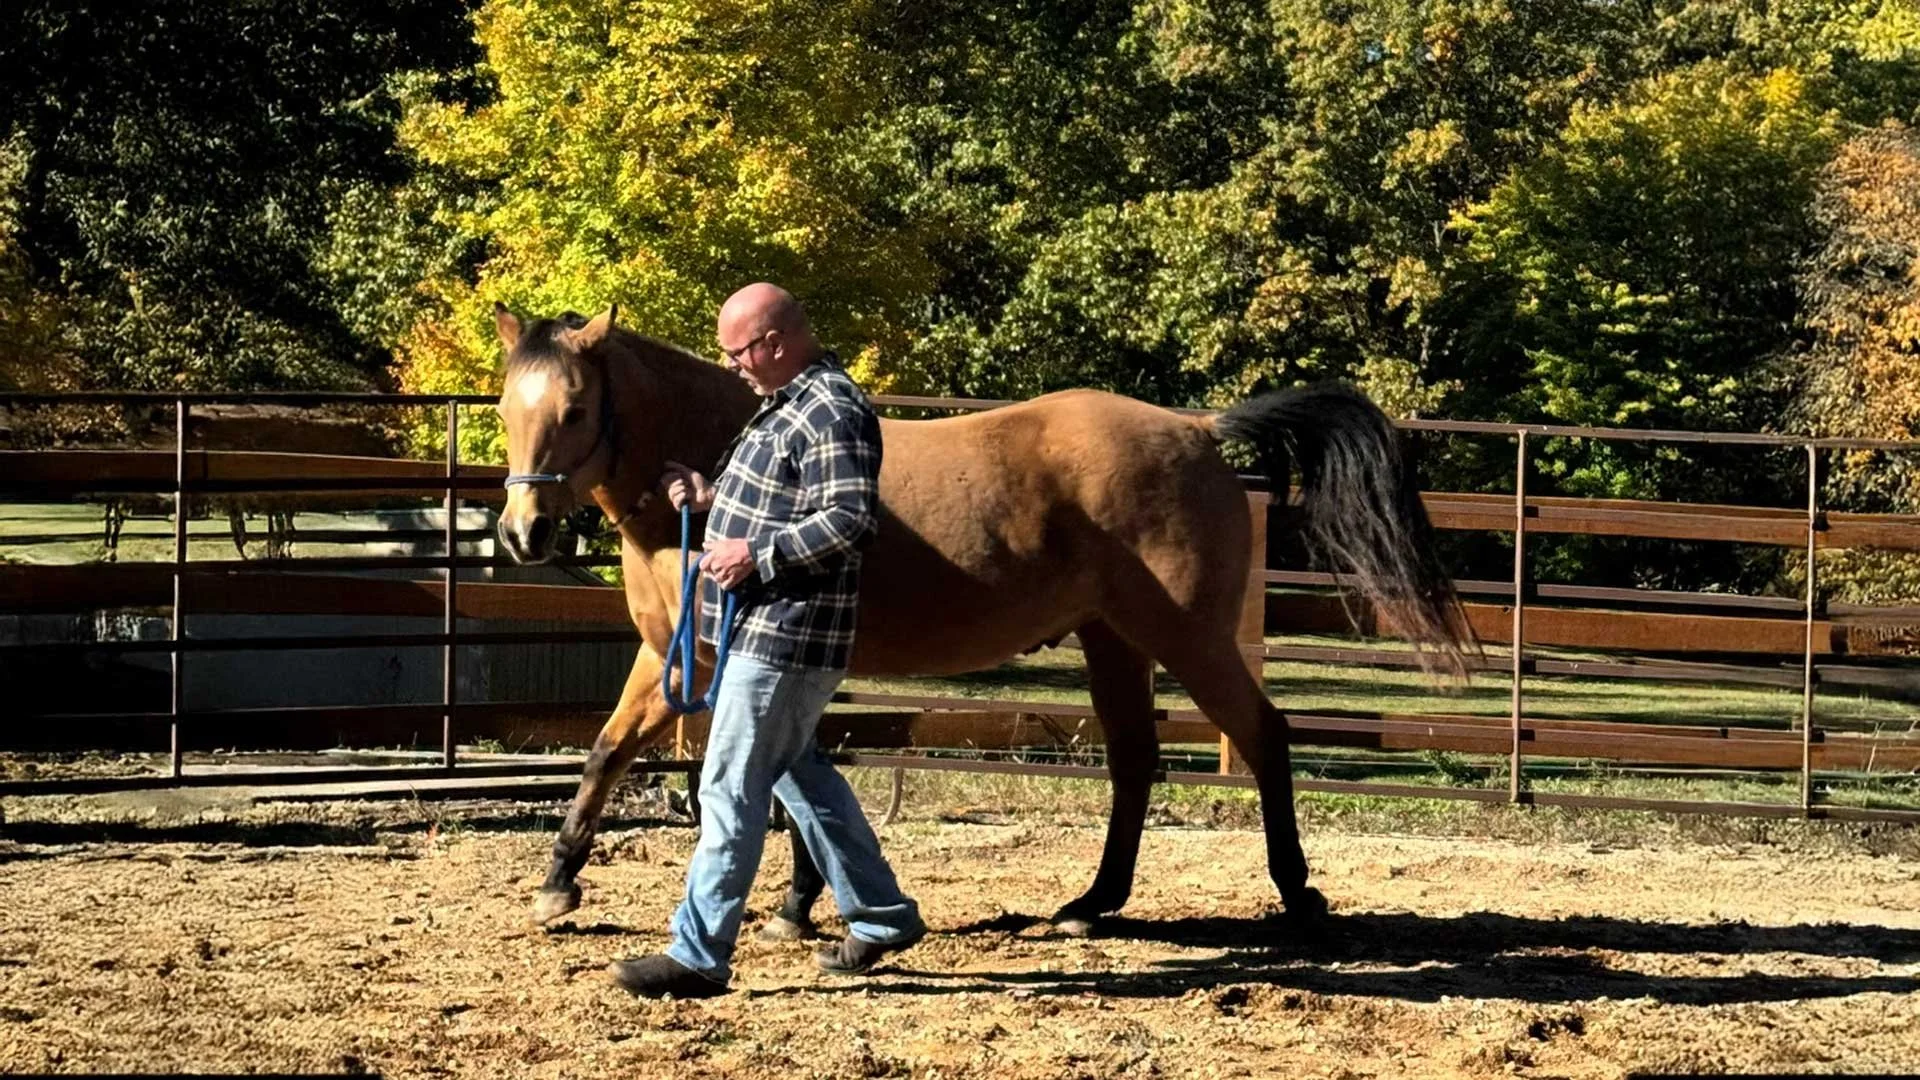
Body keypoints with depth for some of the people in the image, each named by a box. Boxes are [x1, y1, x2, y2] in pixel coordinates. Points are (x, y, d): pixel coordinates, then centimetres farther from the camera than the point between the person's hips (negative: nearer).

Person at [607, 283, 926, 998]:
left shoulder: (831, 415, -18)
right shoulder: (788, 404, 15)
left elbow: (850, 522, -26)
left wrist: (756, 553, -26)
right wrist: (712, 497, 8)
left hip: (783, 637, -11)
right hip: (763, 628, 11)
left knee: (731, 790, -9)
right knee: (796, 772, 20)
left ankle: (699, 956, -6)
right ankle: (882, 916, 30)